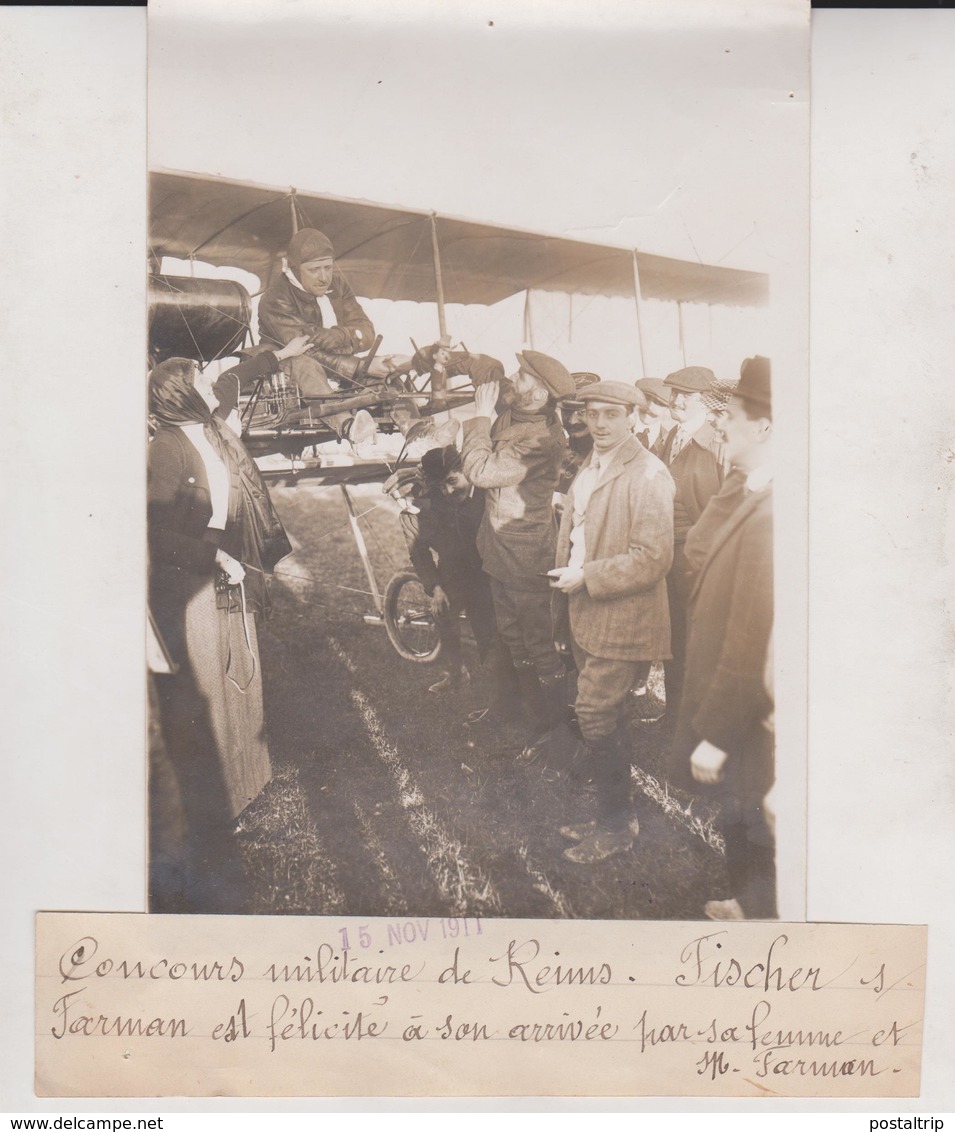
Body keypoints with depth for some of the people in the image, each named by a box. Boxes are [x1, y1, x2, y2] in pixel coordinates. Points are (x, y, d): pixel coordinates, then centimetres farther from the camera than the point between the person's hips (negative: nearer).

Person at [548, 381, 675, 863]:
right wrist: (567, 576, 8)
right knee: (599, 720, 16)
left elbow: (653, 558, -22)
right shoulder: (588, 470, 12)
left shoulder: (647, 476, -15)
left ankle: (616, 828, 12)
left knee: (595, 718, -7)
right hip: (586, 615, 9)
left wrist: (587, 576, -20)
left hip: (620, 620, -9)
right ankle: (609, 815, 31)